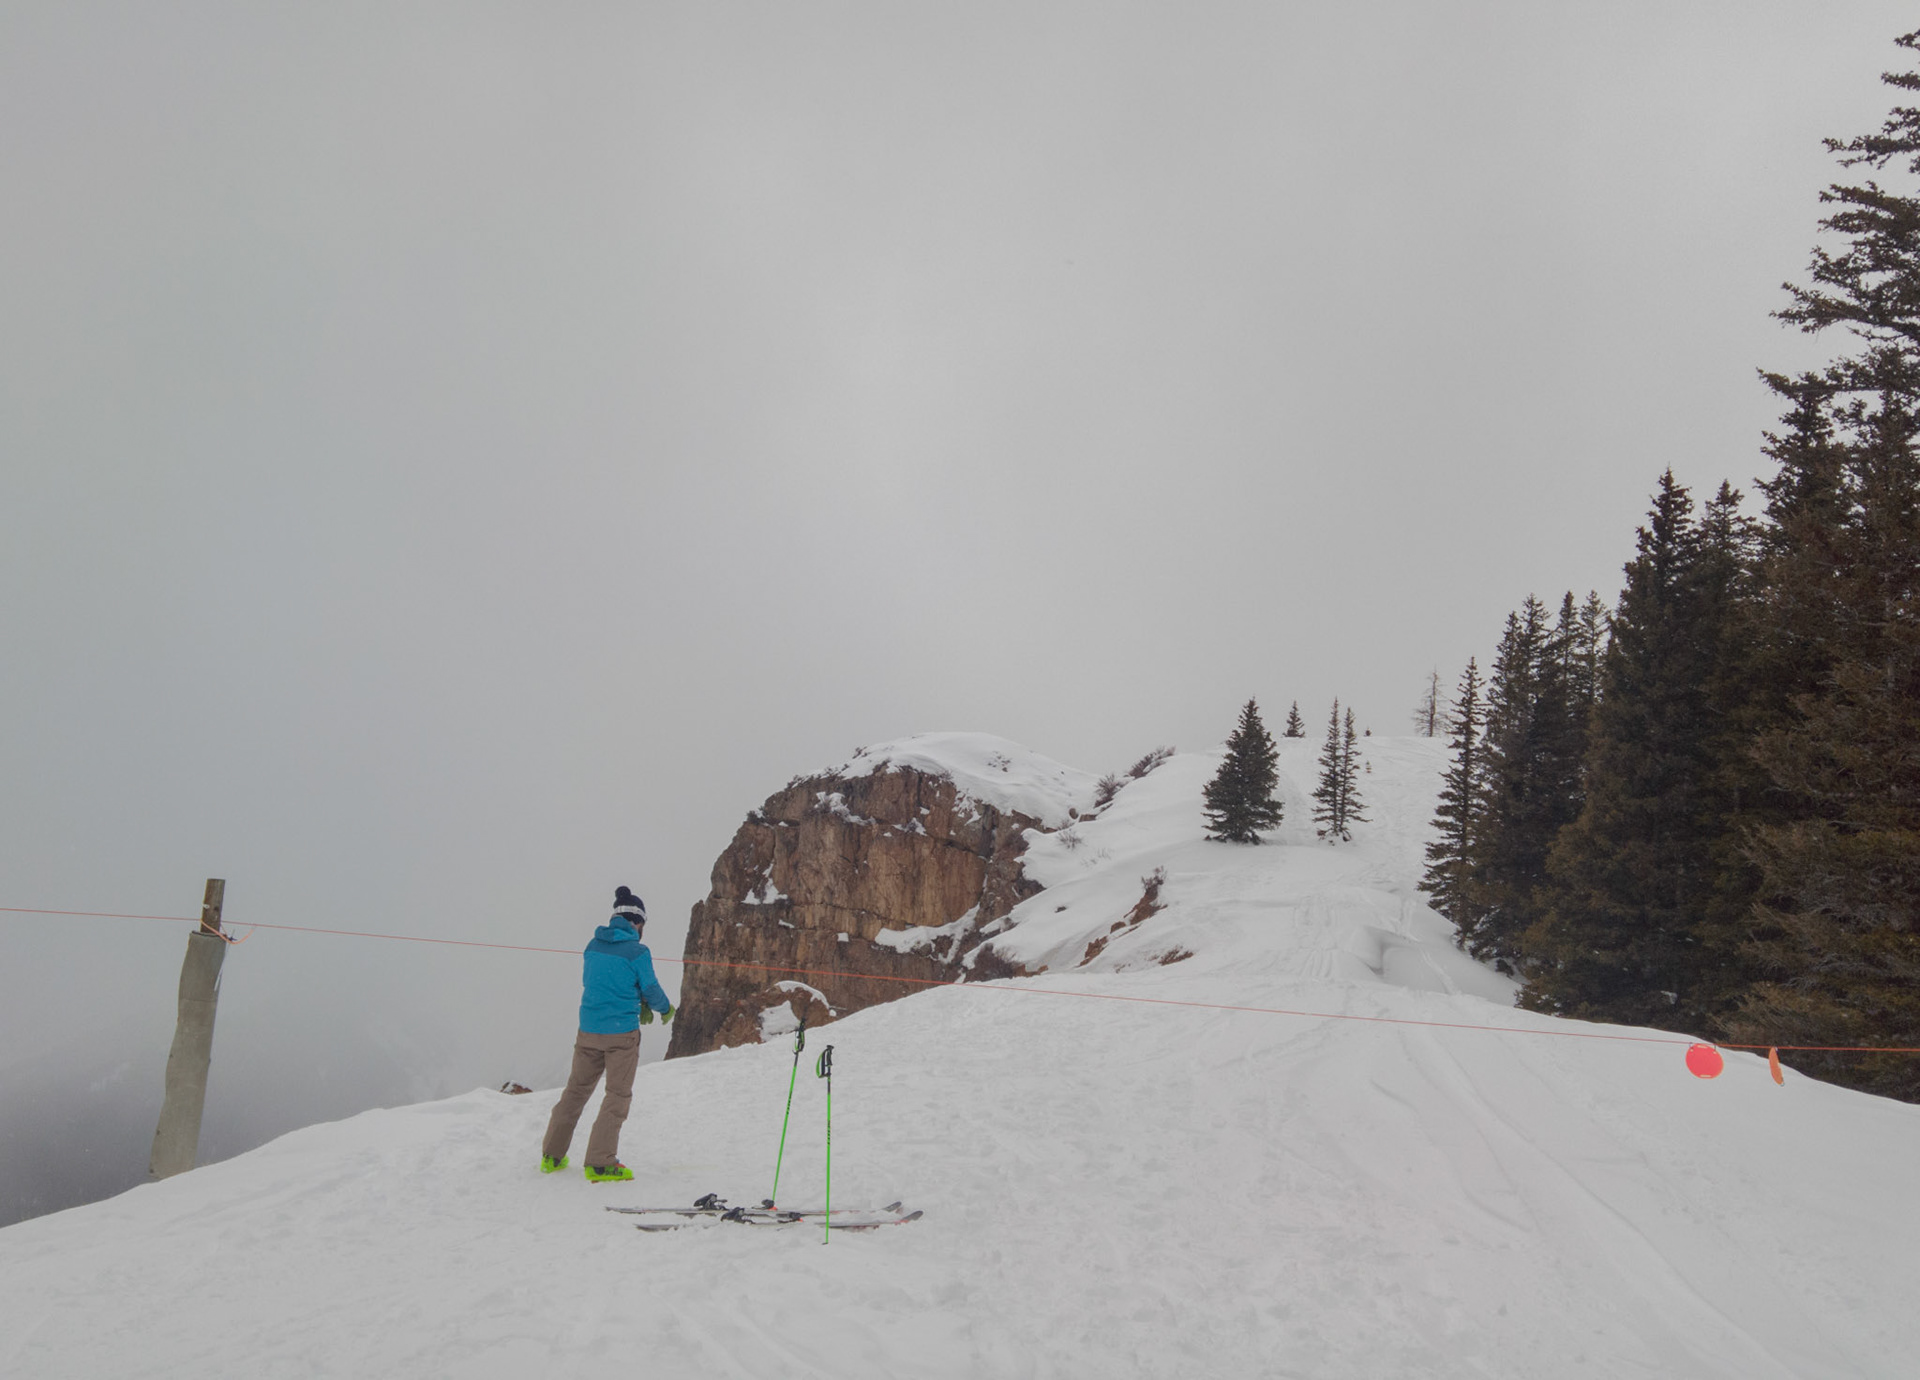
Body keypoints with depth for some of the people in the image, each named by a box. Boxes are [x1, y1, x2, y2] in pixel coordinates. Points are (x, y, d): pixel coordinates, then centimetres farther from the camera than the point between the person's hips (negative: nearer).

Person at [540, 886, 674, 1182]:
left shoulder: (594, 945, 5)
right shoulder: (637, 952, -13)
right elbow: (651, 990, -7)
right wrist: (665, 1009, 16)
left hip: (588, 1032, 6)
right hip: (621, 1034, -6)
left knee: (576, 1089, 17)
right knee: (618, 1096, 5)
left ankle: (551, 1155, 24)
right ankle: (599, 1163, 1)